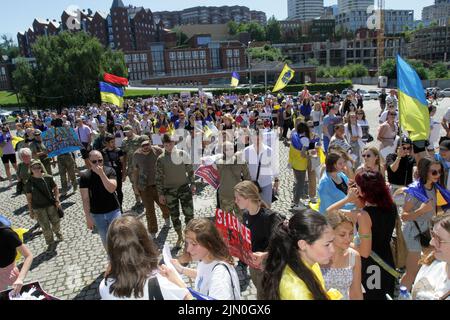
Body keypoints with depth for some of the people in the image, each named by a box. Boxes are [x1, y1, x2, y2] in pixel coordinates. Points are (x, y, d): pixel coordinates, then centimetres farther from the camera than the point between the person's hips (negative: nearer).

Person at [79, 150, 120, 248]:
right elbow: (85, 198, -8)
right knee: (106, 240, 16)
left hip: (113, 211, -1)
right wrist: (88, 217, -8)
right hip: (97, 214, 1)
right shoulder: (85, 176, -8)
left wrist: (101, 173, -29)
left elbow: (112, 189, -22)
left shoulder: (110, 171, -8)